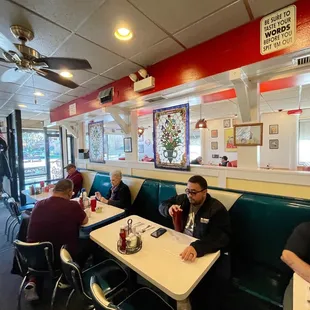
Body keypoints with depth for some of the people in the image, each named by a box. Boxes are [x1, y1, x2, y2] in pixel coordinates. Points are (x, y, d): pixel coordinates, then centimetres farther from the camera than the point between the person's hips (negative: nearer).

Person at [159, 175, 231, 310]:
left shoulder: (217, 209, -18)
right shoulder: (183, 199, -1)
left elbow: (221, 237, -29)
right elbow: (162, 205, 7)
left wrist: (197, 247, -47)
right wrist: (169, 209, -18)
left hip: (210, 250, -4)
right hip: (183, 244, 4)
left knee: (220, 277, -27)